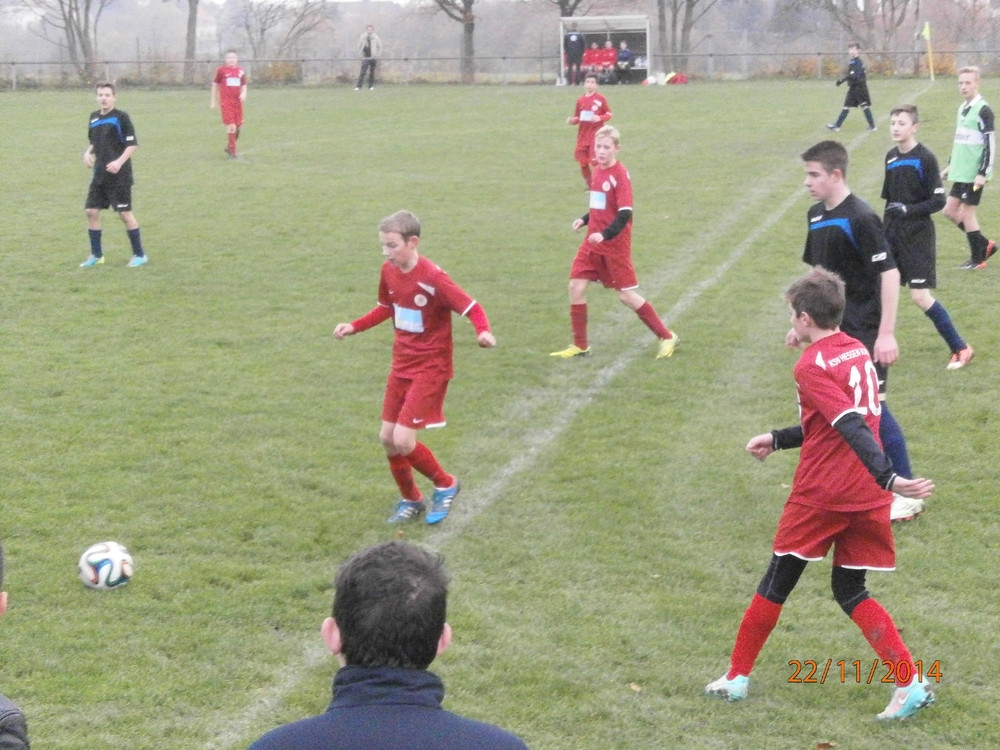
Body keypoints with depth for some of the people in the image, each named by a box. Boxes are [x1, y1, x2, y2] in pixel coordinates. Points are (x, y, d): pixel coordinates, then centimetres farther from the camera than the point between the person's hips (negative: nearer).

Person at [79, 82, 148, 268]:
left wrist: (119, 162, -23)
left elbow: (133, 144, -12)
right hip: (99, 174, 7)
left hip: (119, 174, -6)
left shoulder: (121, 117, -9)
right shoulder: (94, 117, 10)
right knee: (91, 211, 3)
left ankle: (139, 255, 7)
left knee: (125, 213, -4)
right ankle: (96, 255, 15)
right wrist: (88, 153, 3)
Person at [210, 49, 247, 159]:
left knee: (238, 126, 4)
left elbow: (244, 86, 16)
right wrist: (213, 101, 8)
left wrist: (243, 93, -7)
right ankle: (232, 152, -4)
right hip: (226, 103, -4)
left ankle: (229, 147, 26)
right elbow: (215, 85, 7)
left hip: (237, 102, 4)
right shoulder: (221, 70, 0)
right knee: (231, 126, -12)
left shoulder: (241, 71, 8)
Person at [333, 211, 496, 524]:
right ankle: (410, 499, 30)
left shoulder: (433, 278, -24)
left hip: (430, 368, -7)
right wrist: (354, 327, 7)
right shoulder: (389, 271, -2)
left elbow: (472, 308, -23)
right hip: (402, 365, 7)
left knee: (403, 440, -14)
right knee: (387, 437, 9)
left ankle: (445, 485, 12)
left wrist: (483, 331, -43)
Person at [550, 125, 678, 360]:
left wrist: (605, 234, -32)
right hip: (593, 242, 7)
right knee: (576, 286, 0)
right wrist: (584, 220, 7)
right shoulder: (597, 171, 8)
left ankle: (667, 337, 12)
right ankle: (580, 345, 10)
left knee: (627, 295, -2)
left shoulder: (620, 175, -15)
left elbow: (625, 214, -21)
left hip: (615, 244, -7)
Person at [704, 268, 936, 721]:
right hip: (867, 497, 7)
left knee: (775, 586, 10)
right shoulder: (857, 351, 11)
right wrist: (778, 439, 22)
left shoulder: (812, 367, -13)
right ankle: (911, 683, 0)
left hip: (819, 496, -7)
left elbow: (852, 428, -26)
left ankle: (737, 676, 22)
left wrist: (887, 477, -34)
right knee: (850, 591, 14)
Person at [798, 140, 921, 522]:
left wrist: (887, 334, -23)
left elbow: (889, 273, -20)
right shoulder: (816, 216, 7)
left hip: (862, 332, -8)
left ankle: (908, 493, 4)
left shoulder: (860, 218, -18)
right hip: (830, 329, 8)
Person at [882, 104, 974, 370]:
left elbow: (939, 200, -13)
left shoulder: (925, 158, -12)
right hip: (893, 235, 6)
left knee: (920, 296, -9)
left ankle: (960, 348, 4)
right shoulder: (891, 157, 7)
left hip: (918, 238, -6)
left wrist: (909, 210, -25)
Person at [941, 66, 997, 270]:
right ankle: (985, 245, 21)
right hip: (960, 172, 9)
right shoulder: (962, 108, 11)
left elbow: (991, 145, -16)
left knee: (967, 211, -3)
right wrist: (950, 165, 23)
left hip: (974, 174, -9)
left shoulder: (983, 110, -14)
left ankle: (978, 259, 9)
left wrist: (983, 173, -19)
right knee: (950, 210, 10)